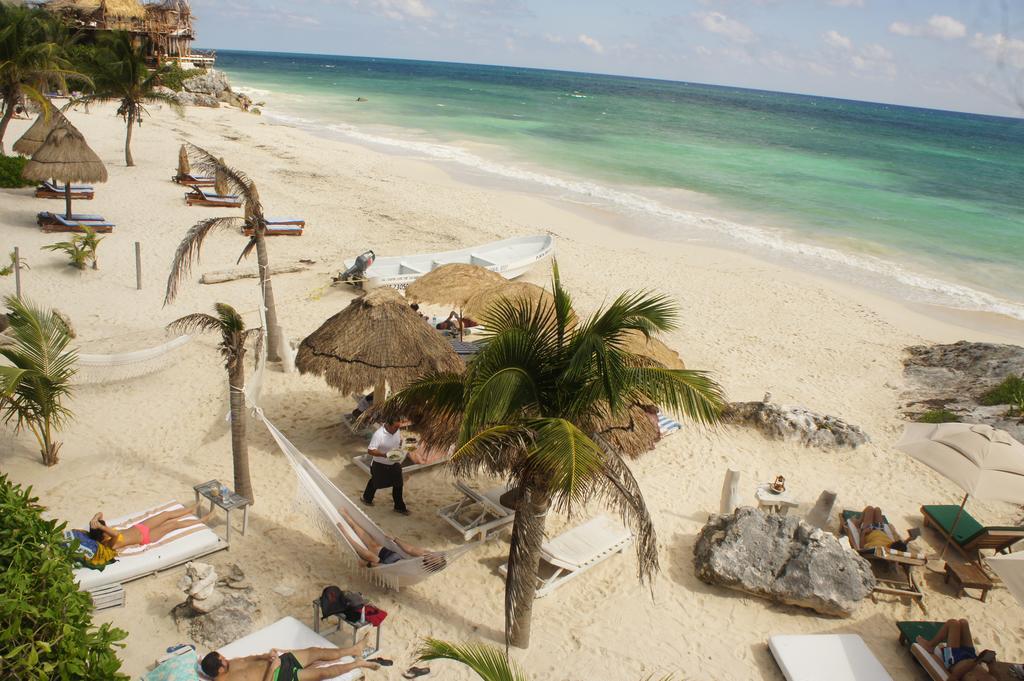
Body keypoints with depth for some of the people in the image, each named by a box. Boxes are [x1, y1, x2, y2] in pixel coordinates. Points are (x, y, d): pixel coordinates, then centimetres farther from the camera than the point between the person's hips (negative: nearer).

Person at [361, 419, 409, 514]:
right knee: (375, 482, 19)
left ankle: (399, 507, 26)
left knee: (398, 484, 10)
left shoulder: (397, 430, -12)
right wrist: (385, 455, -44)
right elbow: (370, 450, -34)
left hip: (394, 463, 5)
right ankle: (367, 498, 47)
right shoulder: (379, 435, -33)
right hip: (380, 464, -5)